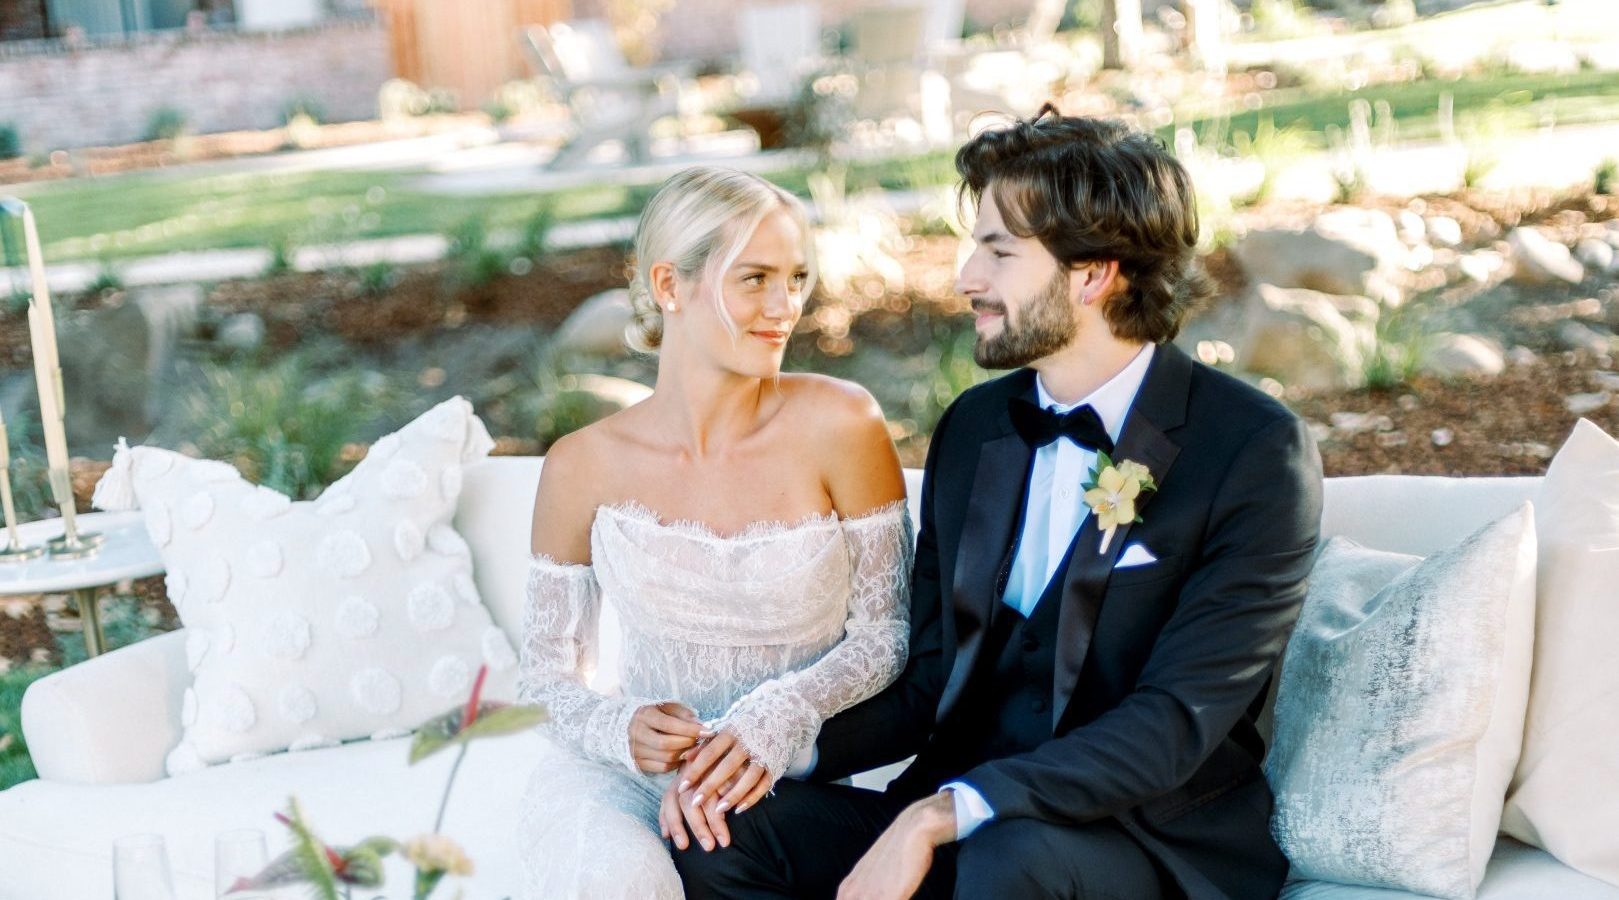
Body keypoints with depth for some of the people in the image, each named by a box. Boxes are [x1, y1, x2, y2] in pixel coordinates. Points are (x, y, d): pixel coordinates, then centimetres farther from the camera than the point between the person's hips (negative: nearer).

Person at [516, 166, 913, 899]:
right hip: (638, 774, 0)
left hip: (801, 773, 1)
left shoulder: (839, 424, -8)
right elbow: (546, 672, 5)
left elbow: (888, 631, -1)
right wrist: (621, 730, -16)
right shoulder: (582, 467, -4)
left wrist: (779, 718, -18)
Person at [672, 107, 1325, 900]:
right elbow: (928, 685, 11)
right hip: (957, 823, 6)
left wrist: (940, 815, -28)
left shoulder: (1255, 451, -11)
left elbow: (1175, 724, -20)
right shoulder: (973, 426, 9)